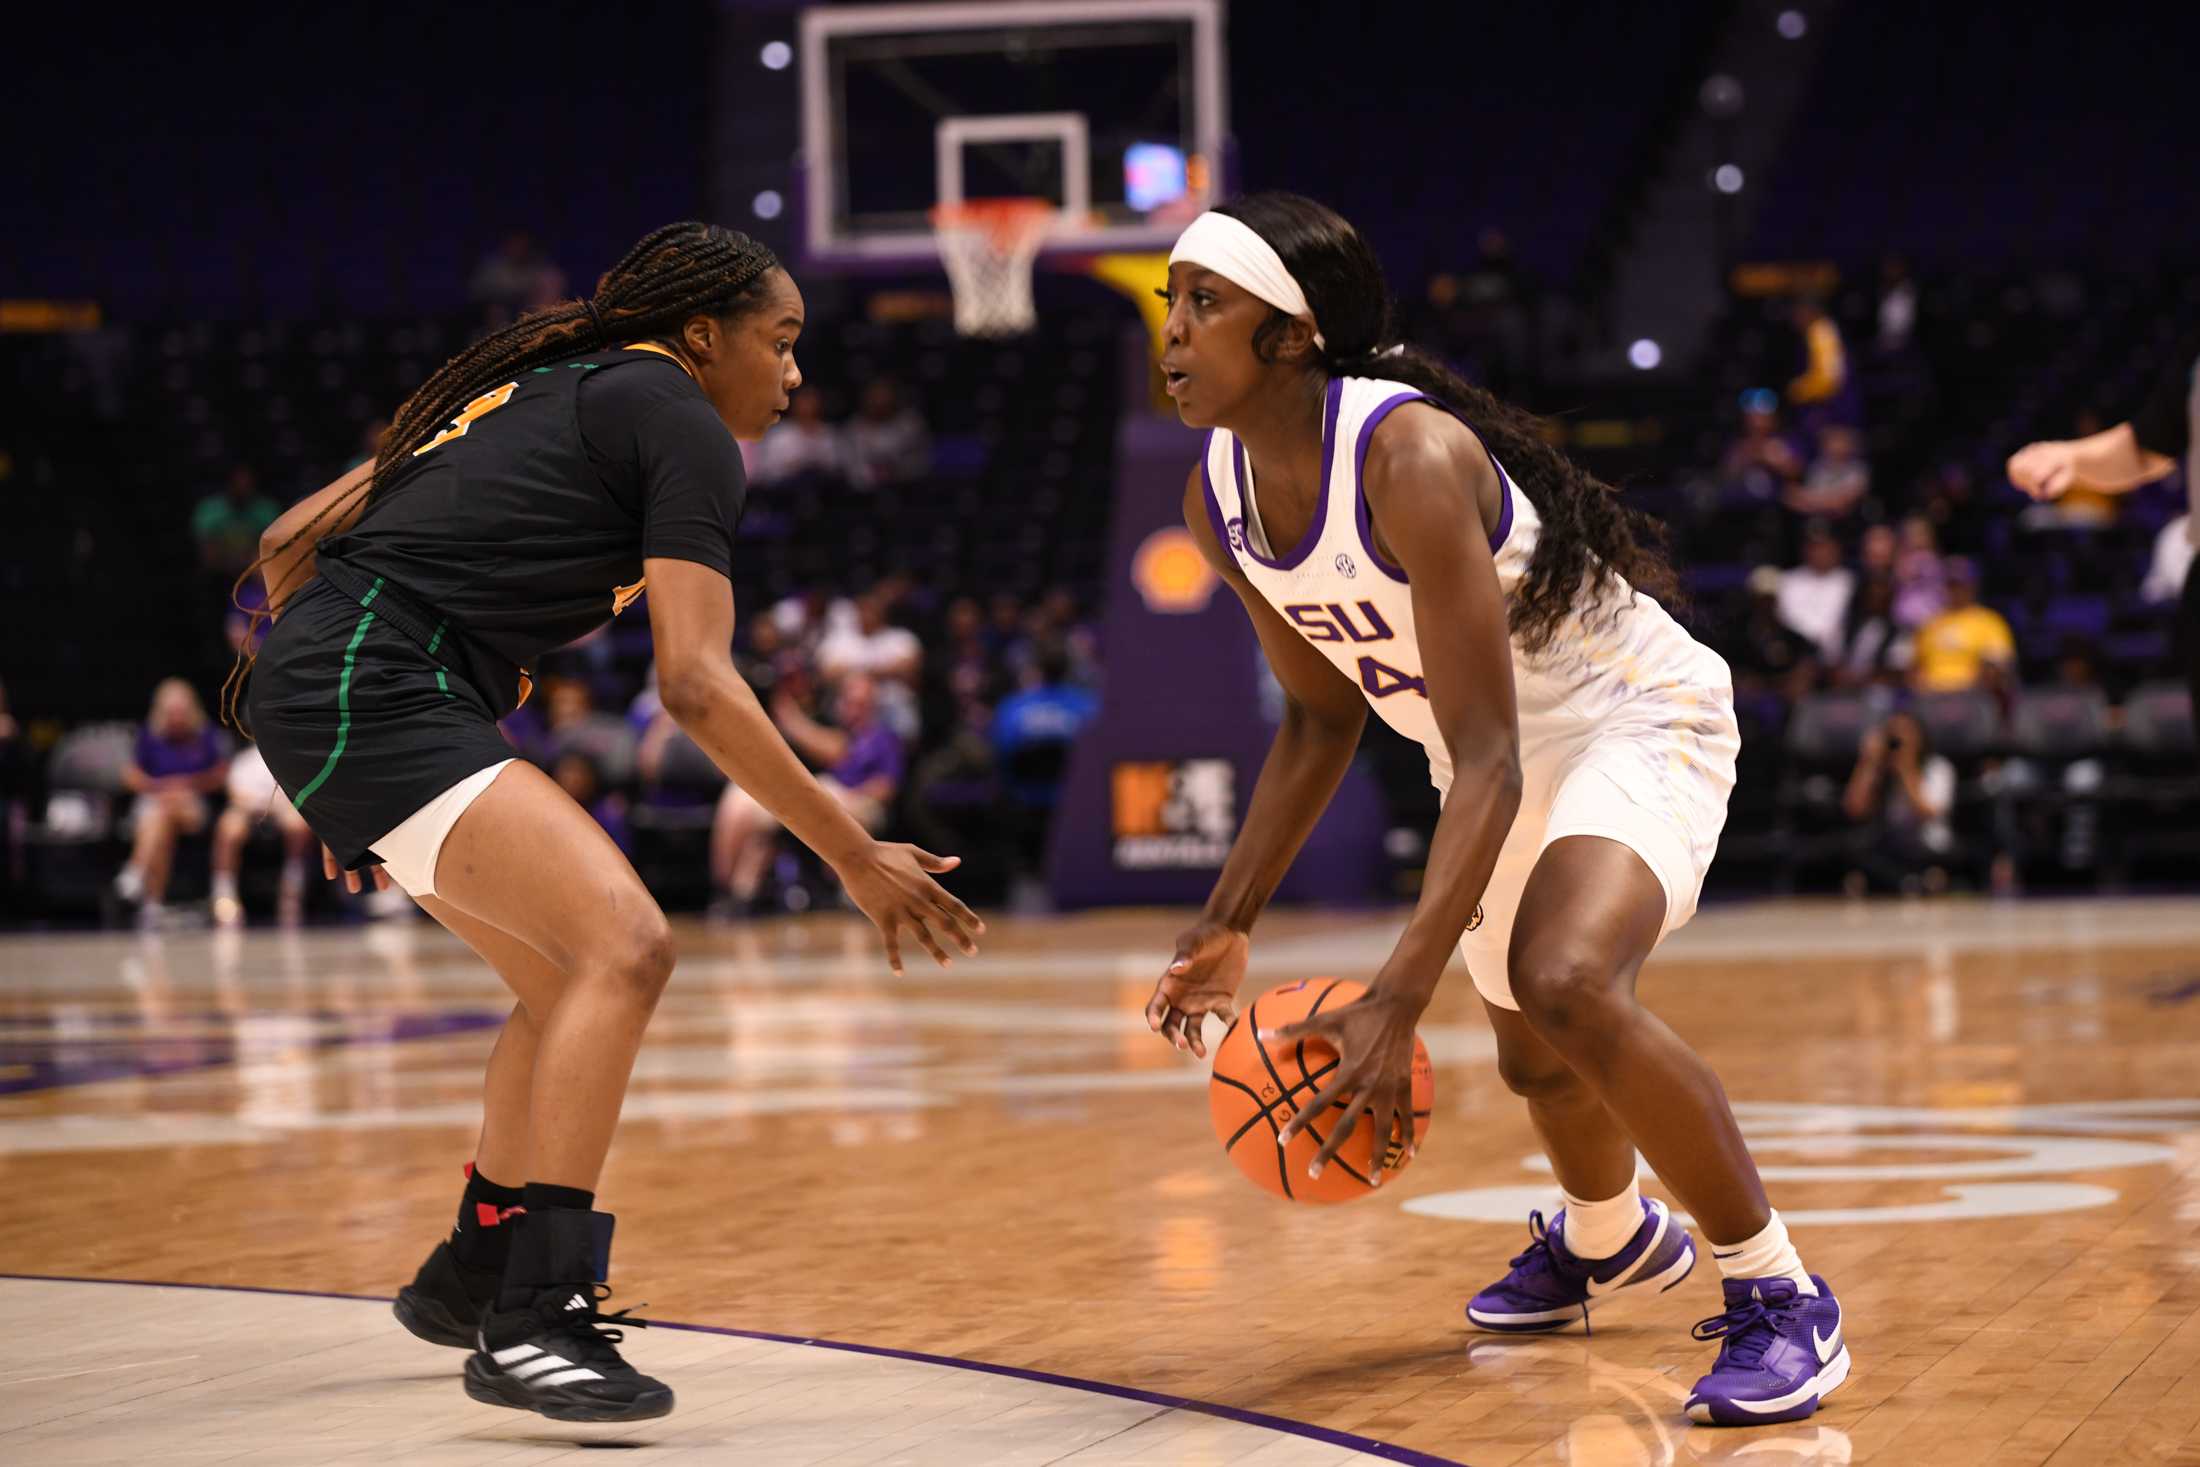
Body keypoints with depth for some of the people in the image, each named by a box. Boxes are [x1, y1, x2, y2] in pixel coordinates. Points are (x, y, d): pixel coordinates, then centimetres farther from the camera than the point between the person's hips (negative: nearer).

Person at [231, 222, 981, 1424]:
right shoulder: (680, 423, -1)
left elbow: (291, 545, 24)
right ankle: (531, 1323, -24)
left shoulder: (543, 389, 25)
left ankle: (469, 1277, 35)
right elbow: (695, 684, -12)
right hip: (379, 700, -10)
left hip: (312, 693, 10)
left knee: (566, 985, 20)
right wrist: (855, 858, -9)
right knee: (625, 944, -19)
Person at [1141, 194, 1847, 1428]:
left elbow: (1487, 763, -37)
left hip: (1637, 721, -8)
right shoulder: (1220, 501, -9)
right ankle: (1612, 1241, 57)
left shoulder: (1410, 457, -34)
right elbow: (1324, 717, 6)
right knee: (1535, 1060, 22)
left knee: (1566, 985, -33)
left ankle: (1781, 1293, -16)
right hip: (1506, 753, 8)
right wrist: (1229, 925, -2)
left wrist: (1398, 997, -45)